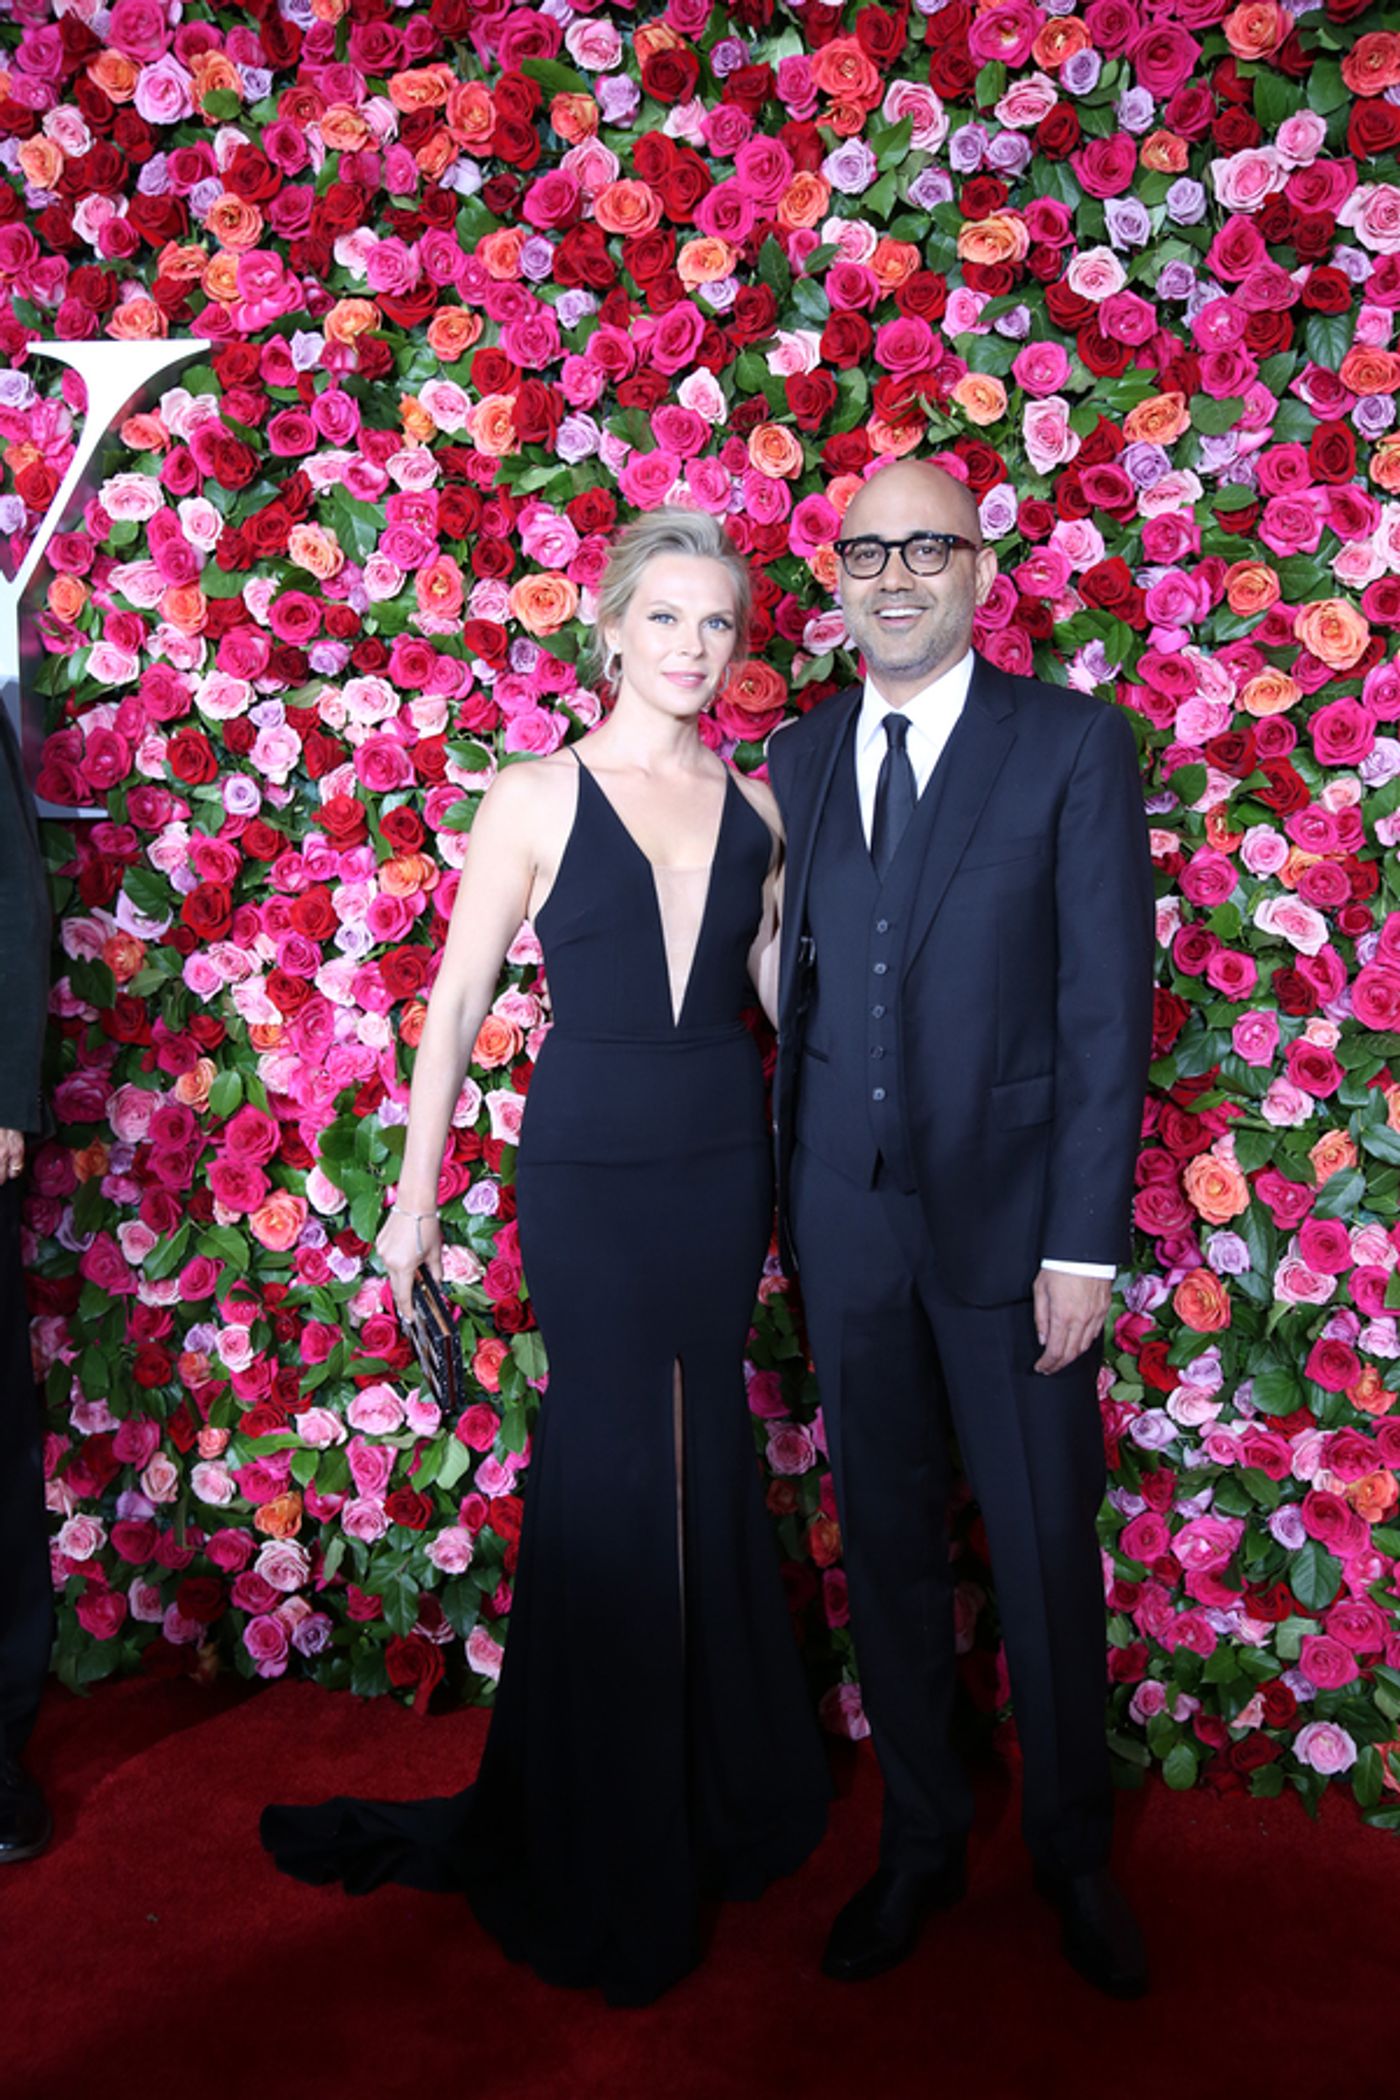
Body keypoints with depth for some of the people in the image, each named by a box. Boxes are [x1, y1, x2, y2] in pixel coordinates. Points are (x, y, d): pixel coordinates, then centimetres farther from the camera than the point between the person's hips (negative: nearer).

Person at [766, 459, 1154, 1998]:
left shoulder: (1076, 747, -4)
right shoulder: (797, 758, 8)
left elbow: (1107, 1006, -8)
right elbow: (794, 988, 9)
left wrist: (1085, 1242, -12)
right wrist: (792, 1202, 5)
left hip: (1007, 1214, -3)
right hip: (845, 1220, 3)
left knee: (1044, 1553, 10)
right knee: (886, 1544, 14)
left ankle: (1072, 1856, 34)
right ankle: (919, 1843, 35)